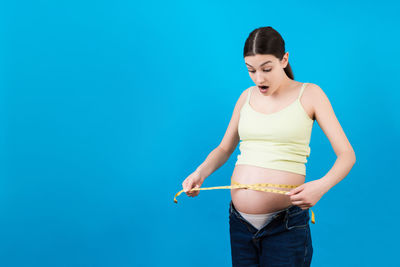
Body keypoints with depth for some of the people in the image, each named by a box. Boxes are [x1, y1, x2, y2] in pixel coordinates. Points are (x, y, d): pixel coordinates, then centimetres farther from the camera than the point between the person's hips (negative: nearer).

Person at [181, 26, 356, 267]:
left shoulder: (309, 94, -3)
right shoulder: (247, 96, 9)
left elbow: (347, 154, -6)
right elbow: (224, 149, 17)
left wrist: (322, 185, -25)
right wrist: (200, 173, -3)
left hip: (286, 225, -4)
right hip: (240, 221, 4)